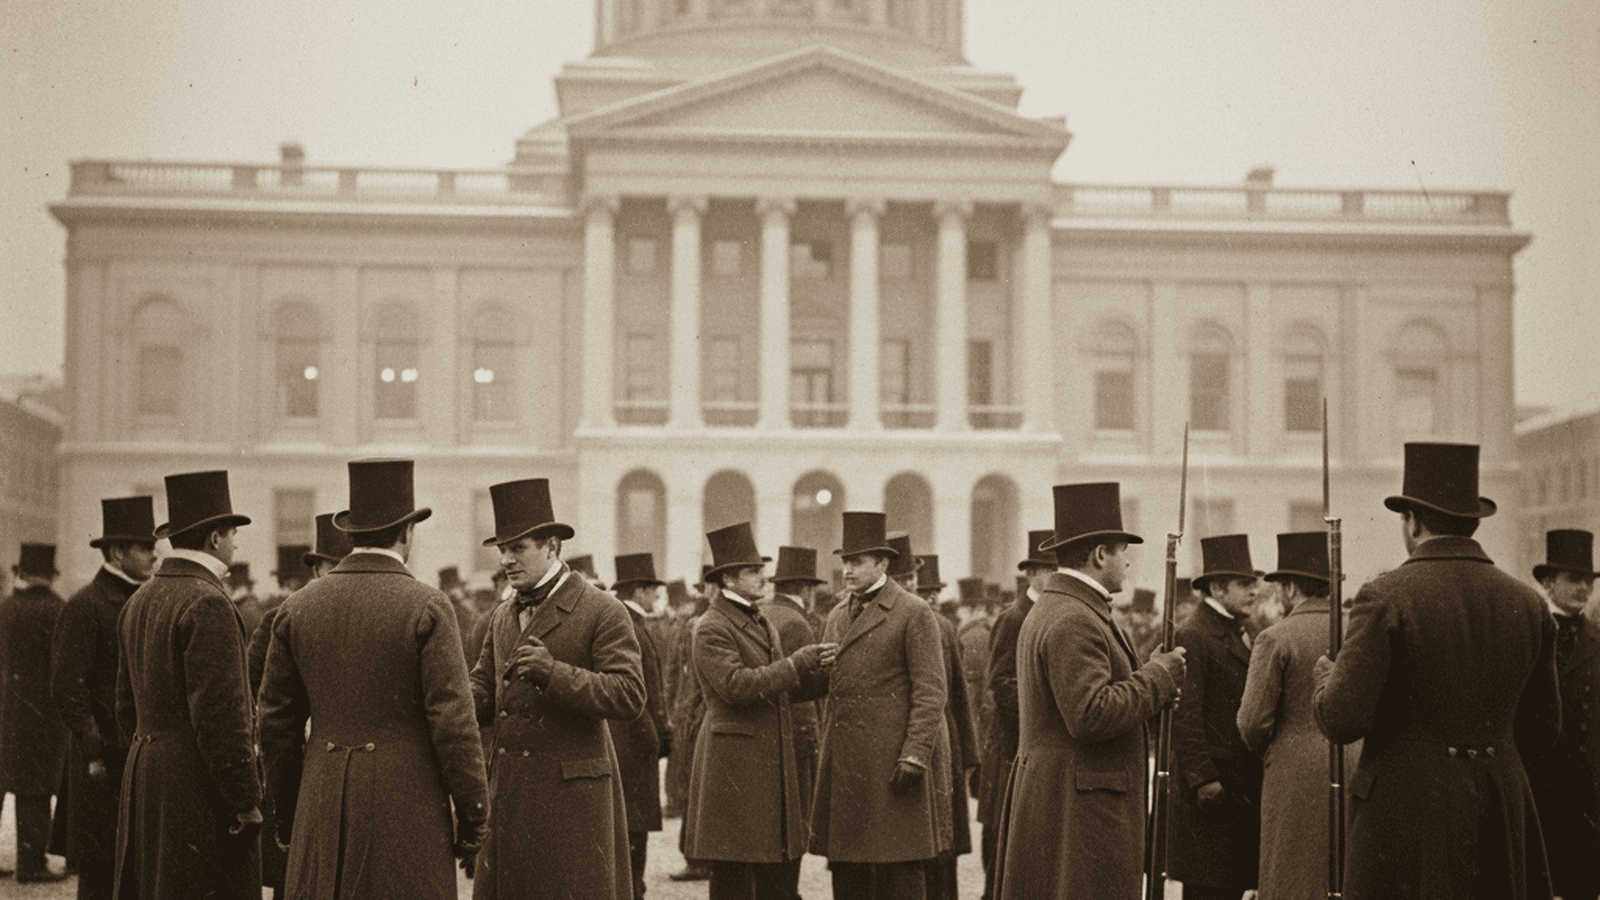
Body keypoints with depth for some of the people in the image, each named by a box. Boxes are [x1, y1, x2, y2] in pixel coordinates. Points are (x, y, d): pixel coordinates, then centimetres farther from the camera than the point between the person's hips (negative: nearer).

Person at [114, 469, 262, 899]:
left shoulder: (139, 601, 13)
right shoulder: (208, 604, -16)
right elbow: (219, 714, -20)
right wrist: (247, 802, -16)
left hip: (146, 777, 10)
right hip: (201, 786, -9)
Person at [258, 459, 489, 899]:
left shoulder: (298, 607, 5)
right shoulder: (426, 608, -9)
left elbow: (277, 722, 8)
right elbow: (452, 720, -12)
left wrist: (288, 814, 18)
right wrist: (473, 815, -3)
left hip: (324, 802, 4)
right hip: (406, 806, -4)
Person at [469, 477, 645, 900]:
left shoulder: (603, 612, -6)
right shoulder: (503, 617, 15)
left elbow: (629, 695, -15)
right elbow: (482, 692, 14)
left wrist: (554, 673, -26)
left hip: (573, 796, -6)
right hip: (510, 795, 6)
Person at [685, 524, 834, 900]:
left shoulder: (762, 623, 16)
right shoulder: (711, 629, -12)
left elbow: (788, 686, 16)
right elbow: (736, 686, -23)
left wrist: (826, 668, 0)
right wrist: (796, 663, -19)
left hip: (774, 764, 9)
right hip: (734, 766, -9)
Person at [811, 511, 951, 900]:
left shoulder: (915, 614, -5)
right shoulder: (837, 617, 17)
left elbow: (930, 692, -11)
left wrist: (914, 755, -19)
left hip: (895, 758, -7)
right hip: (846, 761, 7)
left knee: (899, 869, -4)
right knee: (847, 868, 7)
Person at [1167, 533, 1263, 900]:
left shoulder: (1233, 635, 18)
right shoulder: (1192, 636, -13)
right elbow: (1185, 716, -18)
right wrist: (1202, 779, -22)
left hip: (1240, 786, 9)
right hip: (1212, 785, -9)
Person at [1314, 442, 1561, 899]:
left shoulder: (1386, 597, -10)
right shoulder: (1526, 603, 6)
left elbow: (1344, 720, -15)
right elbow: (1540, 734, 12)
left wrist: (1326, 679, 6)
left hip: (1406, 813, -5)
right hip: (1502, 812, 5)